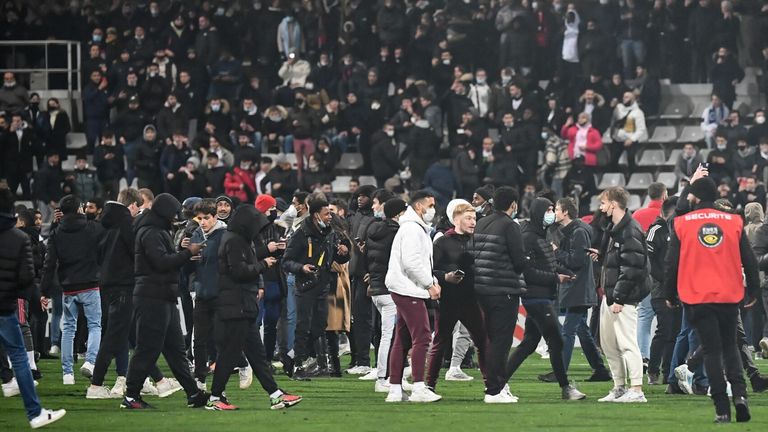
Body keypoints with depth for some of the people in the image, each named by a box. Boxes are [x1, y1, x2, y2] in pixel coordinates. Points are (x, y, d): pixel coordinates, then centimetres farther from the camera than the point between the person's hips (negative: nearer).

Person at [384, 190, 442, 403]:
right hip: (408, 290, -11)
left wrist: (432, 281, 9)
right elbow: (411, 262, -21)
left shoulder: (419, 229, 22)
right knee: (422, 337, -13)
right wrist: (429, 284, -14)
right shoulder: (412, 229, -12)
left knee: (402, 340, 10)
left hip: (406, 291, 11)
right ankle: (418, 388, -15)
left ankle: (395, 389, 11)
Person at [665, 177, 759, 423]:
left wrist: (670, 296, 13)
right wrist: (753, 292, 17)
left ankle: (722, 409, -4)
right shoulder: (733, 222, 2)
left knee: (712, 351, 3)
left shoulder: (682, 224, -2)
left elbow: (672, 264, 0)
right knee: (730, 346, 18)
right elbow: (749, 261, 6)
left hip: (696, 299, -2)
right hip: (729, 297, 2)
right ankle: (739, 393, -5)